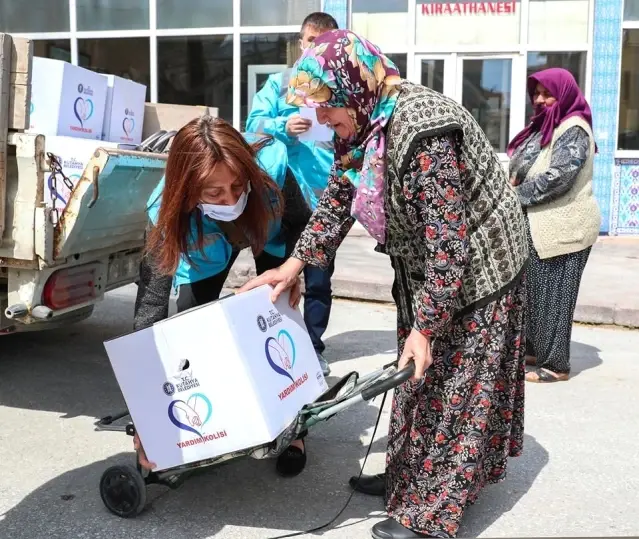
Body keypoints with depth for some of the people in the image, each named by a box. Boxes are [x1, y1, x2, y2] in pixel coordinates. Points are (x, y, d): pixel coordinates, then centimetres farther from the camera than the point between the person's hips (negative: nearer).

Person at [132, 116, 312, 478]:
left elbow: (301, 221, -20)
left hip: (271, 234, 0)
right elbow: (150, 305, -41)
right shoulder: (169, 211, -41)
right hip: (209, 246, 0)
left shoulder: (271, 163, -43)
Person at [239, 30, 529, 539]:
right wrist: (296, 262, 0)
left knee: (456, 386, 0)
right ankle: (408, 478, 33)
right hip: (424, 268, 9)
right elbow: (338, 198, 8)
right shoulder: (360, 126, -3)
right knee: (419, 380, 18)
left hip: (476, 266, -9)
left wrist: (426, 324, -27)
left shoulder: (421, 131, -32)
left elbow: (449, 237, -31)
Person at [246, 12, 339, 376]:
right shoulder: (279, 83, 7)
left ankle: (313, 348, 19)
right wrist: (282, 127, -18)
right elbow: (254, 123, 0)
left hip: (326, 199, 0)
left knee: (319, 280, 7)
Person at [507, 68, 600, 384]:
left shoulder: (573, 130, -11)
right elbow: (522, 168, 20)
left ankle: (555, 364, 4)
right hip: (539, 225, 9)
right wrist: (513, 182, -3)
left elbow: (558, 176, -22)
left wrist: (517, 195, -14)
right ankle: (535, 350, 24)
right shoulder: (545, 125, 17)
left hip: (562, 227, -9)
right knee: (534, 291, 13)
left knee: (552, 294, -4)